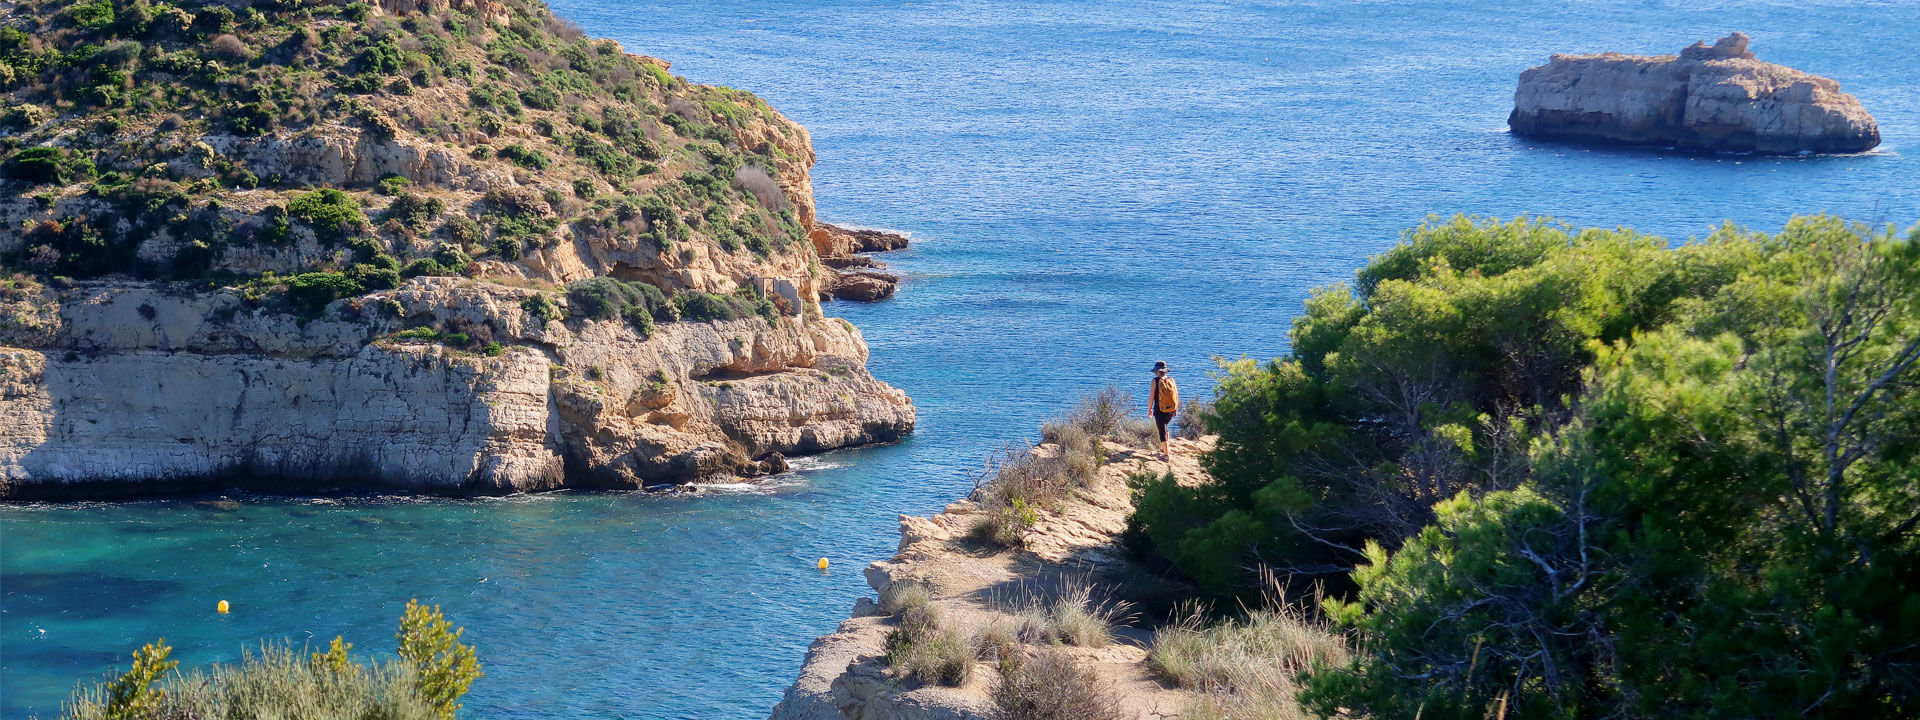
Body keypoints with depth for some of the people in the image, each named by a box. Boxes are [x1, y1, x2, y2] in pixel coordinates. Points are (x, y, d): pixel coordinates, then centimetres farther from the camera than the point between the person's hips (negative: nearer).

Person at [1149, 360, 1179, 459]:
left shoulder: (1156, 381, -11)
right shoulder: (1171, 380, 1)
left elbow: (1152, 397, -11)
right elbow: (1177, 396, 5)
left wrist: (1149, 409, 2)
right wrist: (1176, 409, 17)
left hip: (1160, 410, -5)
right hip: (1171, 410, 5)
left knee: (1162, 430, 2)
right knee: (1164, 427, 28)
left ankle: (1166, 454, 1)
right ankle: (1163, 447, 36)